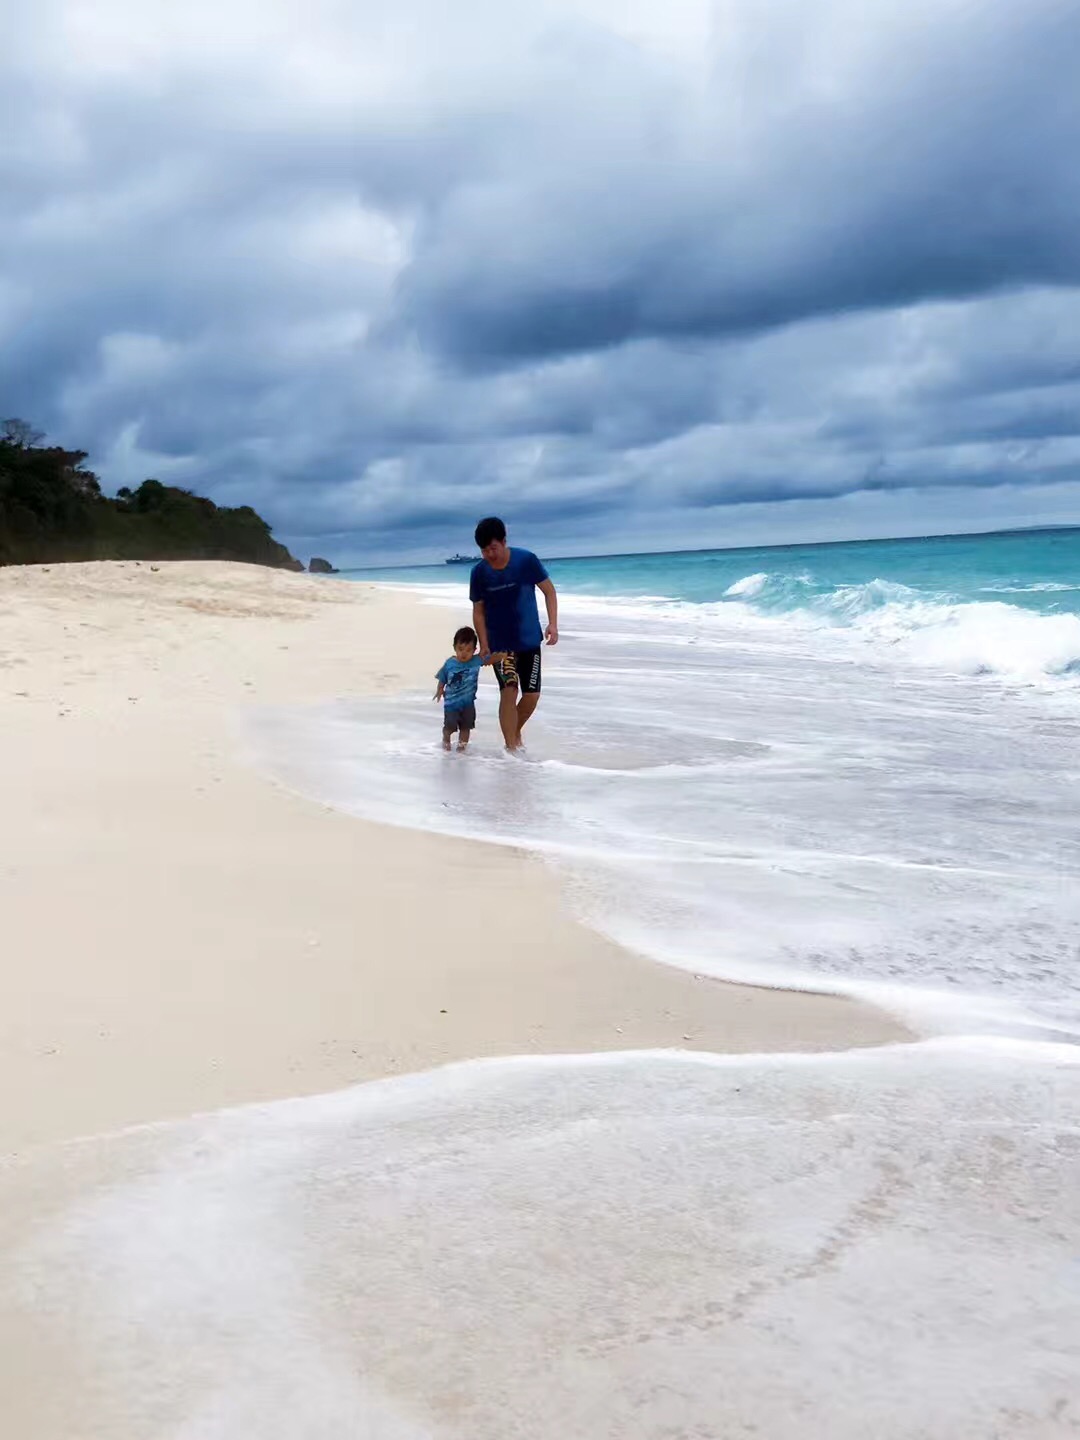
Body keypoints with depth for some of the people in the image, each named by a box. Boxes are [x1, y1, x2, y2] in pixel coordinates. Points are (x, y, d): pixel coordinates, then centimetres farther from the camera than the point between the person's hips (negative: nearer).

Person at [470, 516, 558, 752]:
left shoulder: (526, 560, -12)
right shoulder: (479, 572, -8)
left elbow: (549, 591, -3)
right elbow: (478, 611, 0)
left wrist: (553, 623, -14)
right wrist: (484, 645, -9)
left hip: (529, 640, 1)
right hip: (499, 643, -1)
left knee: (532, 695, 3)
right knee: (509, 690, -16)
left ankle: (516, 731, 31)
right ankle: (511, 747, -11)